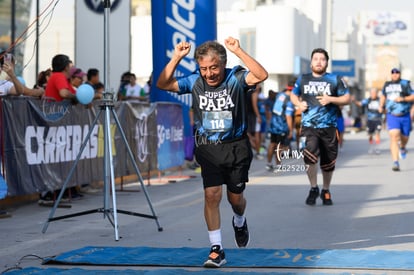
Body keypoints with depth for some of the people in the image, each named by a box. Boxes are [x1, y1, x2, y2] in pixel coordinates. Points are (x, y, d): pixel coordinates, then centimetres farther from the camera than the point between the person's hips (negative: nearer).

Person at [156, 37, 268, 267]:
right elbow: (163, 84, -7)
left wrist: (238, 51, -35)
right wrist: (176, 58, -18)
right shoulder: (195, 81, -3)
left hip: (236, 147, -1)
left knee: (235, 197, 12)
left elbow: (261, 75, -29)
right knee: (212, 194, -10)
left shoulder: (236, 78, -11)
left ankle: (240, 222, 48)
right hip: (208, 148, 1)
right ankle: (217, 250, -2)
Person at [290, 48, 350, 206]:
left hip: (329, 127, 0)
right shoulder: (303, 79, 10)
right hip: (309, 126, 0)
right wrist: (299, 104, 1)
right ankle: (313, 189, 0)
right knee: (310, 156, -22)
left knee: (328, 162, 8)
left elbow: (347, 99, 5)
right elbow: (293, 95, 23)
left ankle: (326, 191, 32)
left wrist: (331, 99, -12)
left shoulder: (335, 80, 4)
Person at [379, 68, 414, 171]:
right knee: (394, 137, -17)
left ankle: (402, 147, 53)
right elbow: (383, 96, 28)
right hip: (392, 116, 1)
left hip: (405, 116, 0)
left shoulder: (405, 84, -3)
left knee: (404, 137, 15)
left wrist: (403, 99, -21)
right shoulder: (387, 85, 9)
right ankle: (395, 162, -21)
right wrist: (381, 106, 14)